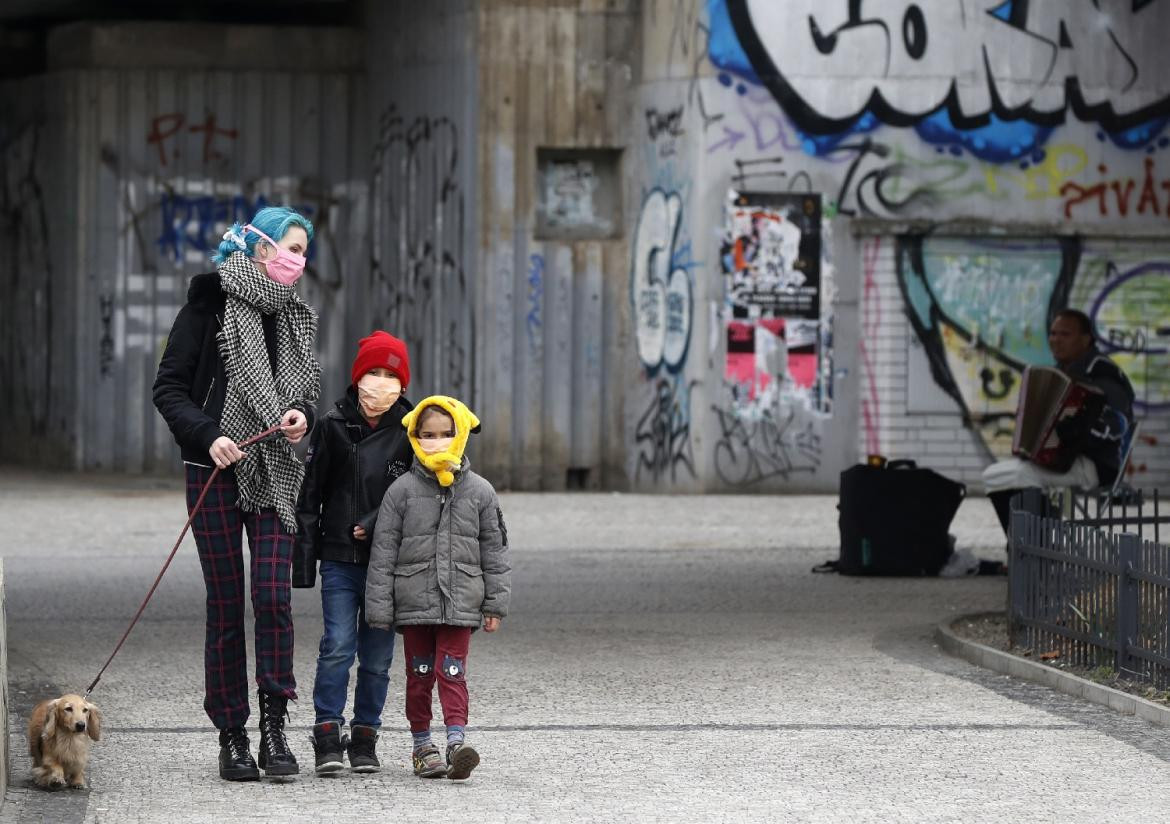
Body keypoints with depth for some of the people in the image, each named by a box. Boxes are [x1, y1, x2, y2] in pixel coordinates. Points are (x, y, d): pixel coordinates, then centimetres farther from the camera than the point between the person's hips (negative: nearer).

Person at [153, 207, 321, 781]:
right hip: (217, 473, -4)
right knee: (226, 606, 0)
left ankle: (273, 727, -5)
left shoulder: (293, 315, 13)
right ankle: (231, 737, 6)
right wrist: (207, 435, -19)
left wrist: (302, 416, 0)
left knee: (274, 596, -10)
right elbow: (169, 388, -5)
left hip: (274, 475, 4)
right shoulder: (211, 303, -4)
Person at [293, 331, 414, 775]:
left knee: (377, 655, 5)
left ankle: (365, 738, 14)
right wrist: (303, 556, 0)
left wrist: (376, 524, -12)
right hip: (340, 559, -1)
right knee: (338, 646, -9)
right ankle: (328, 736, -3)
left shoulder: (407, 430, 2)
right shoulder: (333, 425, 1)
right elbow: (309, 494, 4)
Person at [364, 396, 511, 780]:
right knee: (419, 674, 7)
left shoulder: (479, 491, 4)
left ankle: (456, 741, -12)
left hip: (460, 602, 0)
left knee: (452, 672, -7)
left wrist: (495, 604, 6)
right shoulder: (402, 490, 0)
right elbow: (383, 551, 1)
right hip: (414, 601, 0)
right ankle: (422, 745, 15)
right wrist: (379, 607, -2)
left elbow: (494, 549, 9)